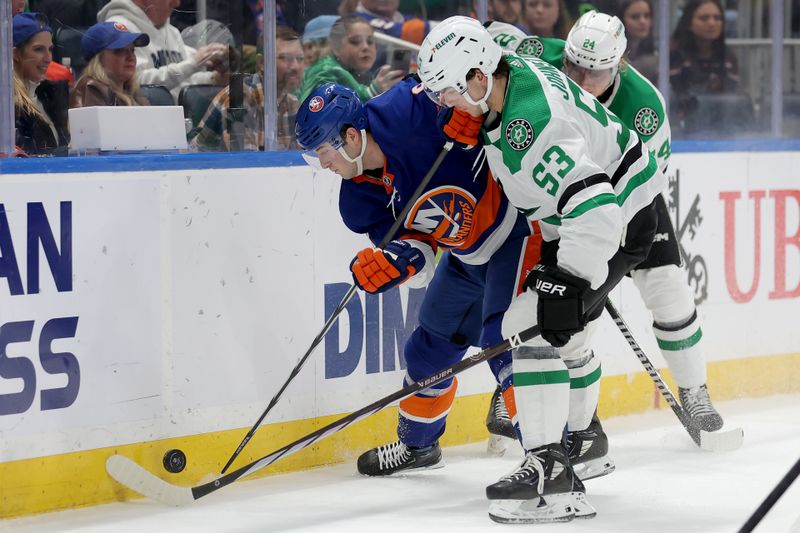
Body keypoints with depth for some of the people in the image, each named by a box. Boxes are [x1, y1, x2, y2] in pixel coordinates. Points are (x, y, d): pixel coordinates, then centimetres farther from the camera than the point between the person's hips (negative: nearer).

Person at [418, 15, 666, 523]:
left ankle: (551, 470, -20)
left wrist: (568, 285, -39)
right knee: (565, 337, 22)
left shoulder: (529, 125, -34)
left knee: (535, 326, -19)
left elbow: (593, 208, -40)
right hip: (588, 210, 11)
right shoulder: (517, 69, -5)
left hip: (618, 220, -11)